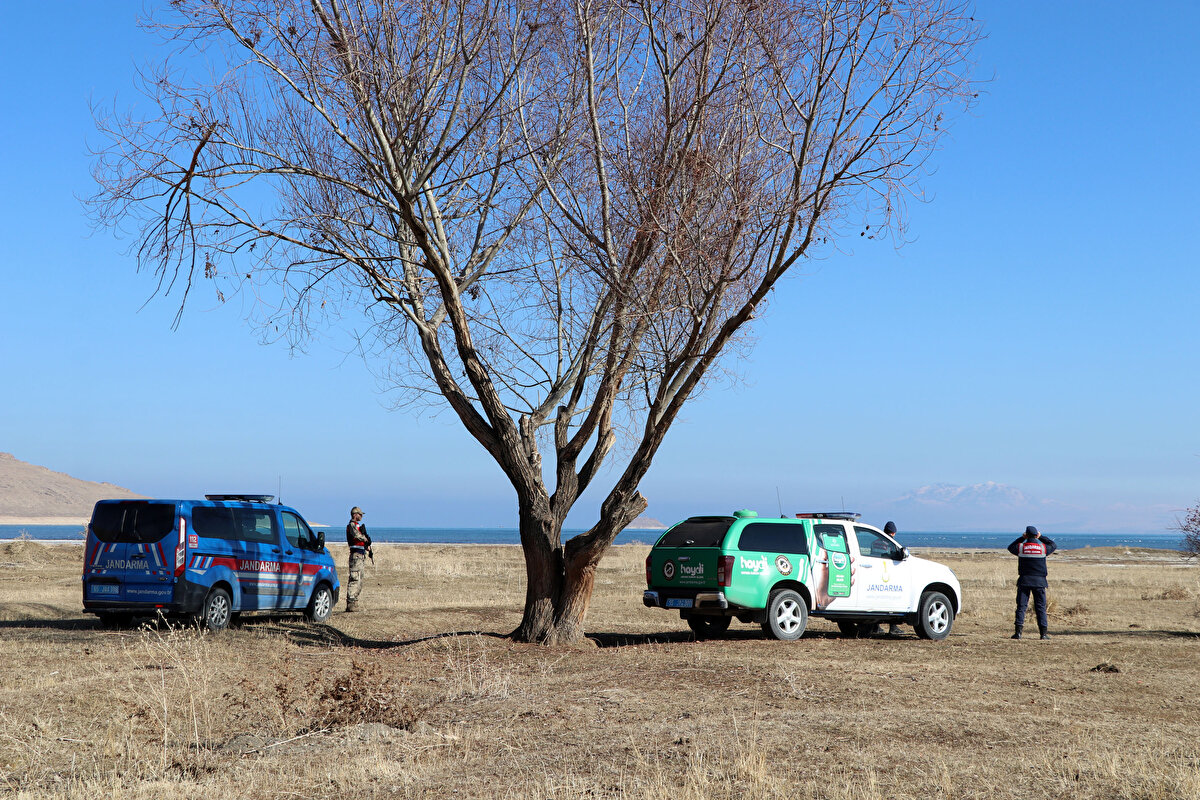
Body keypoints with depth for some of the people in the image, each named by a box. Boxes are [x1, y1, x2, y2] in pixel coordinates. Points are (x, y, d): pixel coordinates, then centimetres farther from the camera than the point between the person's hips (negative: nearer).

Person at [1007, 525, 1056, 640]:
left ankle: (1018, 631, -5)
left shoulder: (1021, 547, -3)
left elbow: (1010, 547, 19)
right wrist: (1042, 537, 22)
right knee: (1041, 607, 5)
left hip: (1024, 580, 0)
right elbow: (1054, 545, 20)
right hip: (1039, 581, 0)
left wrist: (1022, 538, 18)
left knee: (1021, 606, 2)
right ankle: (1044, 632, 2)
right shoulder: (1043, 547, -1)